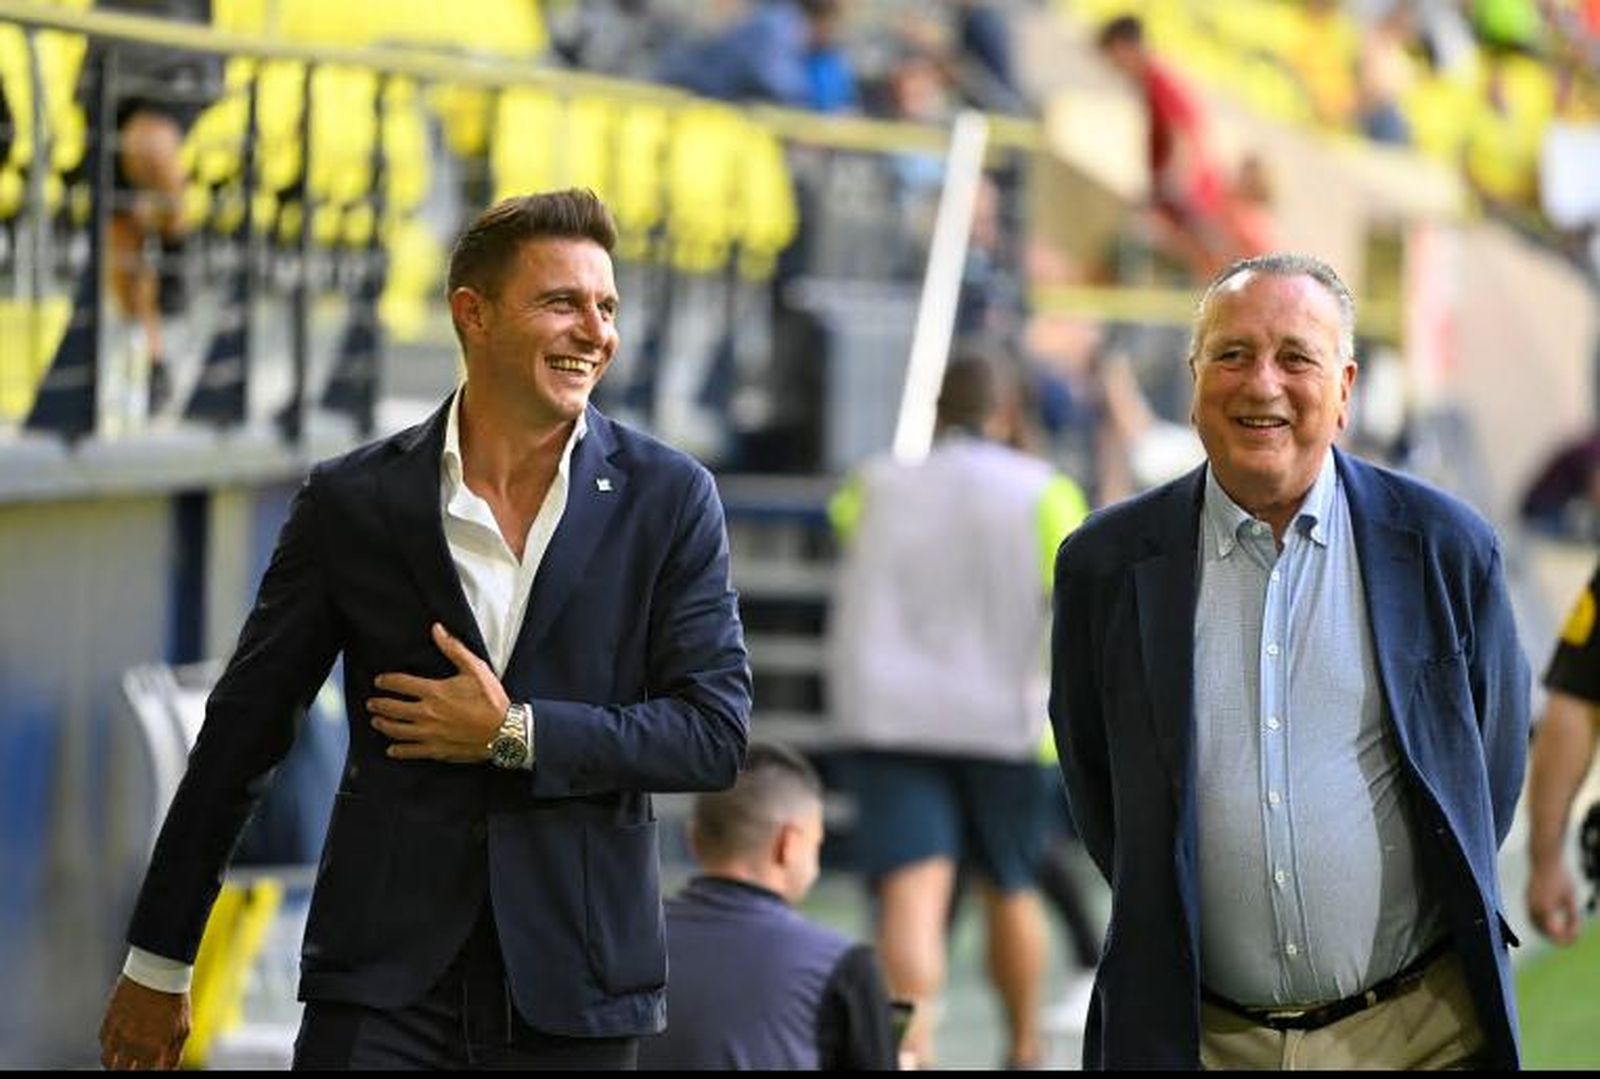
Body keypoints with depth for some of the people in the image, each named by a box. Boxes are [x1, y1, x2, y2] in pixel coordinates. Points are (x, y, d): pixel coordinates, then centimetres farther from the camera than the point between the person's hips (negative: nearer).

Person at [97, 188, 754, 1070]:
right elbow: (241, 732, 8)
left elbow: (716, 732, -2)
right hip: (386, 982, 0)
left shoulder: (668, 500, 3)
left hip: (574, 986, 0)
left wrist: (514, 734, -11)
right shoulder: (354, 501, 2)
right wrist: (157, 963, 10)